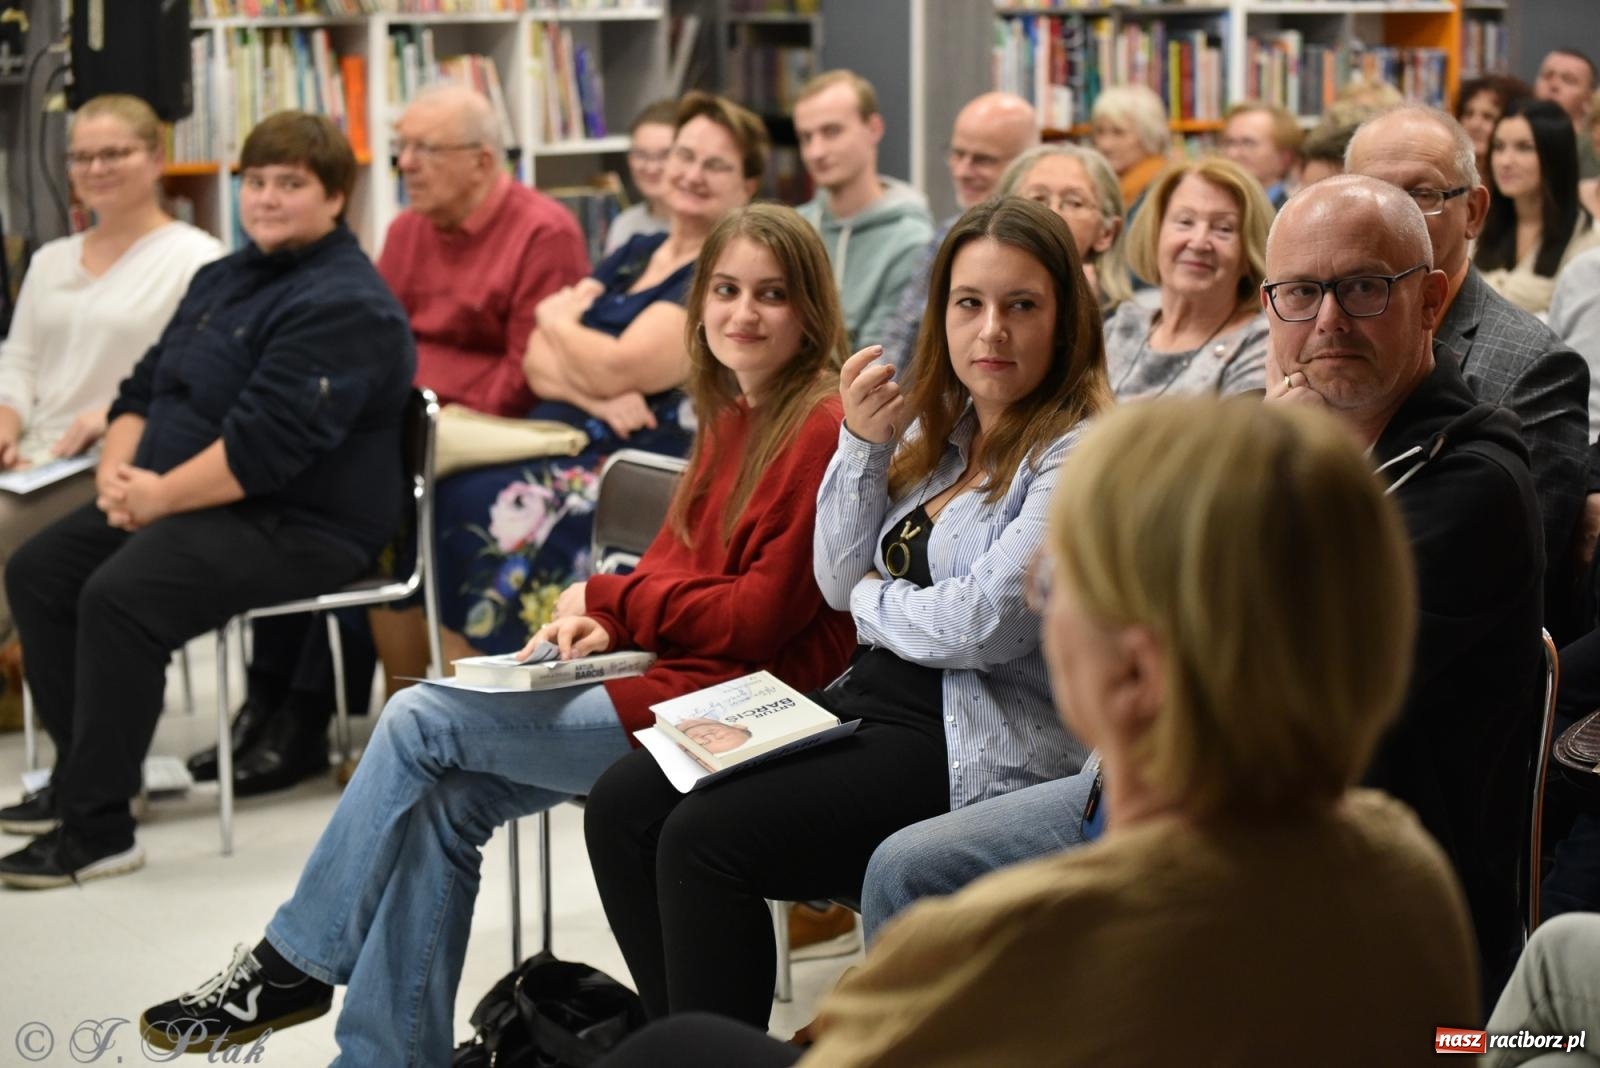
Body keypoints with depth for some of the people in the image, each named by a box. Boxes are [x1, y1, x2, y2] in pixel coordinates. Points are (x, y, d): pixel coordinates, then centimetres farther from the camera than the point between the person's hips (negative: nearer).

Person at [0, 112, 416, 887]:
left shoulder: (342, 304, -16)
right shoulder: (223, 279, 16)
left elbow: (264, 445, -25)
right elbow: (145, 387, 18)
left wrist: (160, 498, -19)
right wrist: (117, 471, -1)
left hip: (300, 525, -11)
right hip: (175, 500, 11)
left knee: (118, 596, -29)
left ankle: (97, 832, -22)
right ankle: (81, 779, 15)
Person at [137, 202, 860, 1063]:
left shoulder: (819, 430, -14)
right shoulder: (733, 418, 15)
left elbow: (760, 615, -16)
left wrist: (608, 596, -6)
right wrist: (604, 621, -3)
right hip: (665, 673, 8)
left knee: (421, 721, -11)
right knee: (442, 800, -9)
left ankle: (295, 964, 4)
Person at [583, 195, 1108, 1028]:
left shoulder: (1076, 457, -12)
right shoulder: (940, 434, 12)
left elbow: (984, 624, -21)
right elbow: (838, 580, 10)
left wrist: (873, 601, -1)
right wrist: (862, 445, -4)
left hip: (975, 748, -8)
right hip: (868, 700, 9)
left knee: (705, 838, -23)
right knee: (622, 805, -5)